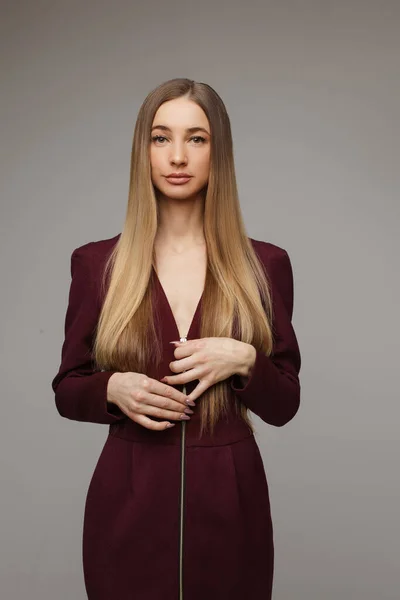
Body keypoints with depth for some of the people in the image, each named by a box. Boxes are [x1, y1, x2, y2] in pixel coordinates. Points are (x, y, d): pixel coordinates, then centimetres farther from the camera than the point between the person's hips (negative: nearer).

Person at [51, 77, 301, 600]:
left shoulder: (265, 264, -2)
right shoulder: (96, 263, -2)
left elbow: (285, 405, 2)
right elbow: (67, 390, 5)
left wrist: (243, 361, -17)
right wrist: (114, 389, -15)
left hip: (229, 500, 1)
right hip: (129, 503, 0)